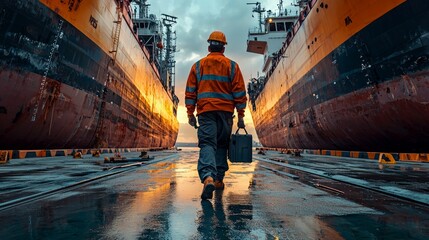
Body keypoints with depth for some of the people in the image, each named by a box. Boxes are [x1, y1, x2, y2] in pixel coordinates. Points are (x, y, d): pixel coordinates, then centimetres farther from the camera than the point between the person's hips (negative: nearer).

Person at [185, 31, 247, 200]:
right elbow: (239, 92, 4)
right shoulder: (232, 66, 9)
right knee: (222, 145, 13)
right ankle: (218, 179, 18)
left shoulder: (198, 65, 11)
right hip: (226, 111, 1)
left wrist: (190, 113, 7)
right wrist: (241, 115, 6)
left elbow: (190, 91, 5)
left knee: (207, 144, -6)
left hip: (205, 111, -1)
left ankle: (208, 177, -29)